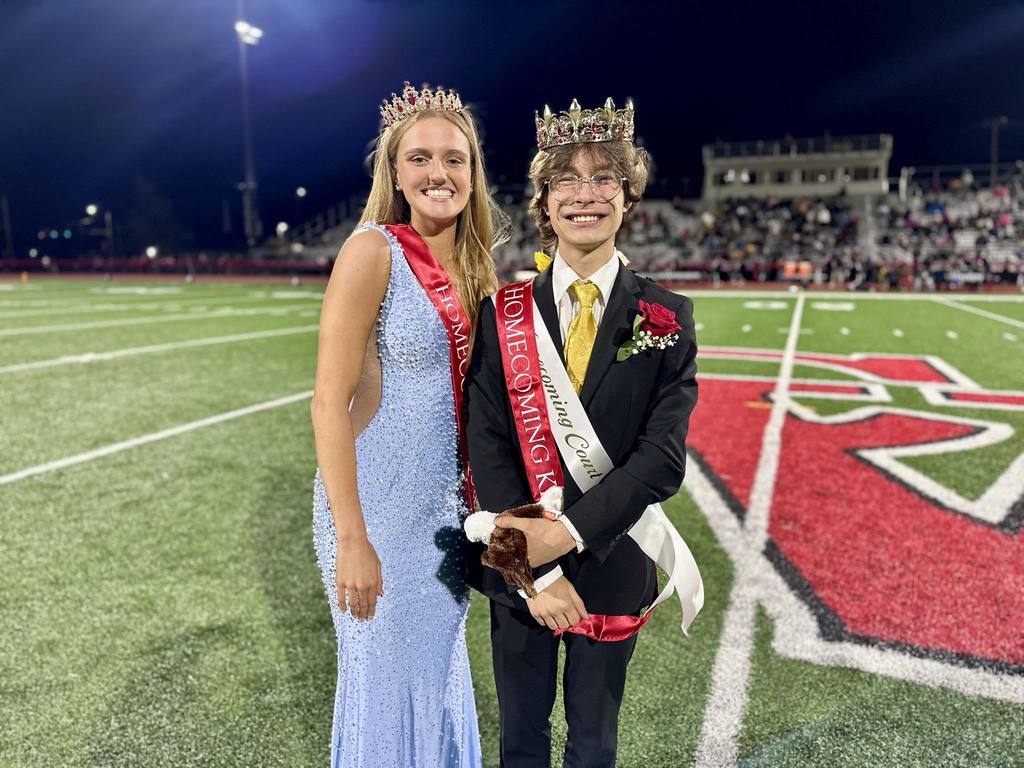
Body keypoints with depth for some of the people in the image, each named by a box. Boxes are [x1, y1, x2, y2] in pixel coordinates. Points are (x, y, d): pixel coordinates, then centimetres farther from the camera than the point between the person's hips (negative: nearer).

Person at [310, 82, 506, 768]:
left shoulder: (471, 265, 6)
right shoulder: (374, 250, -15)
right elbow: (329, 403, -18)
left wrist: (483, 500, 11)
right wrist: (352, 541, -20)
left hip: (449, 505, 6)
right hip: (381, 502, -6)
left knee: (440, 671, 22)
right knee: (386, 681, 12)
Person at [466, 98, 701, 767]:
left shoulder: (667, 318, -6)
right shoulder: (504, 313, -5)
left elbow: (663, 456, -13)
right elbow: (489, 451, -10)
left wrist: (569, 531, -23)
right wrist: (534, 569, -16)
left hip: (613, 566, 0)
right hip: (517, 564, 1)